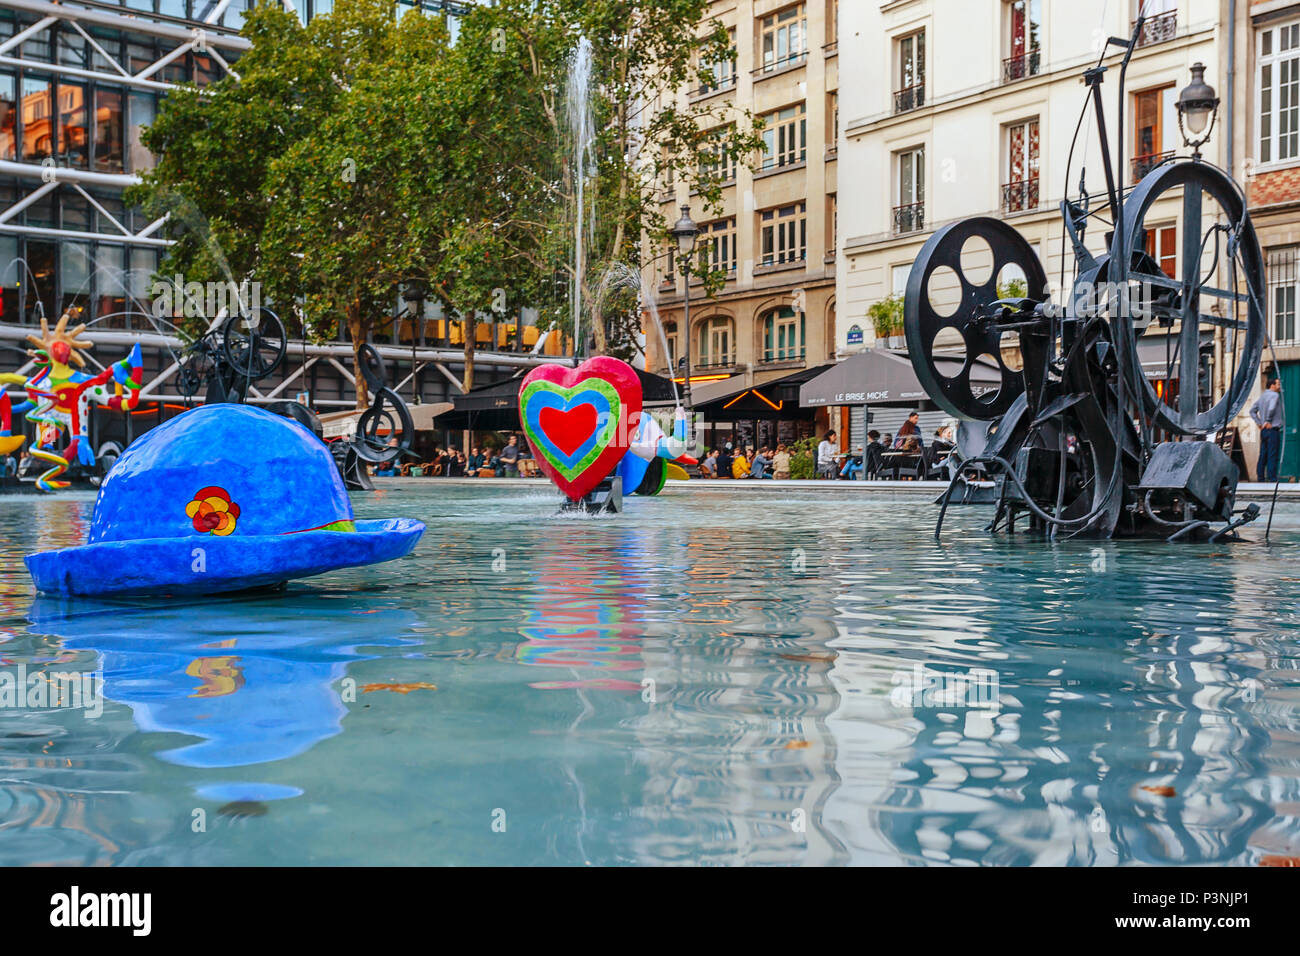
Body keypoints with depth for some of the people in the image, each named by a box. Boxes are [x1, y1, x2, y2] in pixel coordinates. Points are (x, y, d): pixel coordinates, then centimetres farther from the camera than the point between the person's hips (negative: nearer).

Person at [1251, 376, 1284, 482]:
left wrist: (1259, 423, 12)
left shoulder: (1262, 396, 16)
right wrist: (1268, 421, -15)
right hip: (1273, 429, -8)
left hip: (1263, 430, 8)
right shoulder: (1275, 395, -9)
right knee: (1273, 455, -6)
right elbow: (1271, 409, -26)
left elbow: (1252, 411, 18)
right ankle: (1272, 478, -8)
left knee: (1263, 455, 10)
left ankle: (1260, 477, 11)